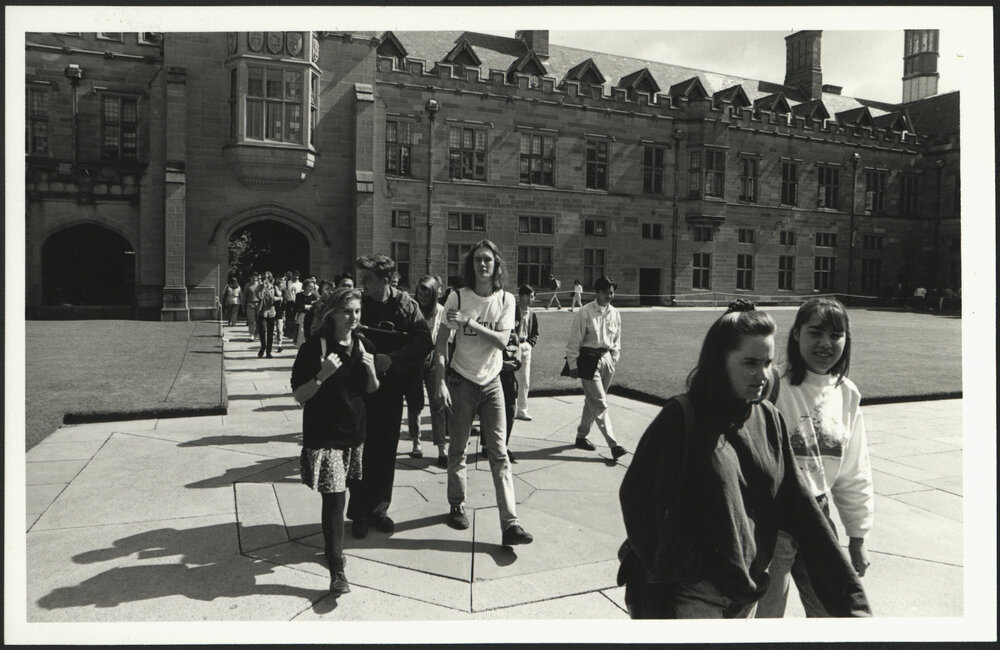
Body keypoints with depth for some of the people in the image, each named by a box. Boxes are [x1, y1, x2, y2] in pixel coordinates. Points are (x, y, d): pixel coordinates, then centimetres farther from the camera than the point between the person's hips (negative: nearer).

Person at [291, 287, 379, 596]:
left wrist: (370, 369, -9)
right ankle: (336, 570, -2)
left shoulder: (363, 345, 3)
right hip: (323, 435, -5)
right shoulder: (314, 347, -12)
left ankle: (332, 544, 35)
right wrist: (322, 375, -26)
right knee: (334, 498, -8)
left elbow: (372, 390, 11)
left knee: (338, 495, 13)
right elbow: (299, 396, -10)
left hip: (354, 431, 5)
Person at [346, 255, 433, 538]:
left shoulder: (405, 305, -4)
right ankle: (359, 512, 16)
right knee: (359, 450, 2)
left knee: (386, 450, 10)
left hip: (391, 388, 0)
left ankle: (379, 508, 25)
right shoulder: (357, 304, -3)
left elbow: (424, 341, -10)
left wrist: (391, 359, -19)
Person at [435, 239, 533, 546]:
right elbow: (441, 342, -4)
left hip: (491, 382, 1)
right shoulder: (457, 297, -4)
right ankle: (457, 507, 28)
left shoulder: (506, 300, 0)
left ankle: (510, 524, -3)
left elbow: (502, 340, -13)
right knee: (458, 450, 8)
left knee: (499, 453, -2)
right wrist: (441, 382, -11)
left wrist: (470, 322, -22)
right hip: (461, 381, -1)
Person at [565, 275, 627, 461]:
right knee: (600, 403, -7)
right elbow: (574, 341, -7)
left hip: (606, 358, 6)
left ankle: (581, 436, 30)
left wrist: (614, 360, 13)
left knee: (592, 401, 15)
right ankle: (613, 445, -8)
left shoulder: (615, 313, 6)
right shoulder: (585, 313, -11)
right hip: (588, 359, -6)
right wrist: (573, 365, -7)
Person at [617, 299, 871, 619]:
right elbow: (639, 499, -17)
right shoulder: (682, 416, -16)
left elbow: (799, 506, 3)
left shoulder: (769, 419, 1)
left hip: (745, 594, 6)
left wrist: (850, 596, 2)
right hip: (686, 596, -5)